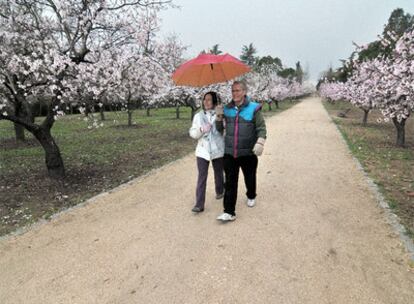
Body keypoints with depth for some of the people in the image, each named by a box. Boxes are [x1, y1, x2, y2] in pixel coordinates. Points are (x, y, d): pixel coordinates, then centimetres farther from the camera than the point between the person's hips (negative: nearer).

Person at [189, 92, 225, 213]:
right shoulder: (198, 116, 3)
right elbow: (192, 133, -2)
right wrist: (202, 129, -18)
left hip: (218, 150, -1)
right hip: (202, 151, 1)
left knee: (218, 173, 18)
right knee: (201, 177, -3)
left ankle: (220, 192, 45)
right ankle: (199, 204, -2)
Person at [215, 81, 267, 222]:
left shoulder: (253, 108, -5)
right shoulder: (227, 109, 6)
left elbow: (261, 128, -6)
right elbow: (220, 129, 10)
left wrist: (260, 143, -21)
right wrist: (219, 116, -6)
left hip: (248, 153, -2)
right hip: (229, 153, 2)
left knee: (249, 178, 17)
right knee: (230, 183, 1)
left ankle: (251, 196, 47)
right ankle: (229, 212, 6)